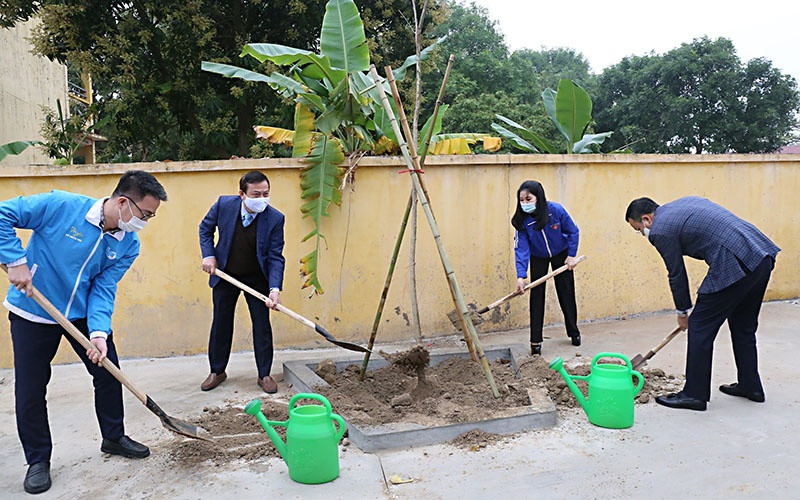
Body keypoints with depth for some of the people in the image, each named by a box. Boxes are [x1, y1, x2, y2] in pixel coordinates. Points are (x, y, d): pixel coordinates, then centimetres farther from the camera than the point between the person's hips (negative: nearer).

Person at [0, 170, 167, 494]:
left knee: (108, 372, 7)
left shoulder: (128, 245, -11)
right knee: (30, 389, 3)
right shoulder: (62, 206, -25)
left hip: (84, 312, 4)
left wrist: (99, 332, -27)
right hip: (33, 312, -4)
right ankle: (38, 460, 22)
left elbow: (104, 289, -13)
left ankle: (113, 438, 29)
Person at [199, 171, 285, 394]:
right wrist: (208, 255, -11)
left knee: (262, 325, 3)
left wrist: (275, 288, -30)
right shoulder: (224, 204, -18)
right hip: (225, 275, 1)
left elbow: (275, 257, -19)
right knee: (221, 323, 12)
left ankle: (264, 375, 18)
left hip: (257, 278, -1)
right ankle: (217, 371, 30)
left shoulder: (275, 218, -21)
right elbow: (205, 228, 2)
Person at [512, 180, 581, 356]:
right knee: (536, 296, -5)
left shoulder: (556, 210, -29)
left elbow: (573, 231, -14)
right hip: (538, 258, 0)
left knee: (566, 294, 9)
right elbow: (521, 248, -27)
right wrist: (521, 276, -35)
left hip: (561, 255, 0)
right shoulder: (522, 220, -26)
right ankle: (535, 341, 0)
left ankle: (574, 332, 28)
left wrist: (572, 255, -13)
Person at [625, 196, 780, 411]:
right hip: (764, 255, 10)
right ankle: (750, 386, 36)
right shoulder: (685, 202, 22)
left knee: (700, 327, 1)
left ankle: (694, 394, 9)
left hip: (735, 264, -10)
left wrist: (683, 311, 19)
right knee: (744, 327, 23)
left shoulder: (660, 230, -4)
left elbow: (677, 274, 4)